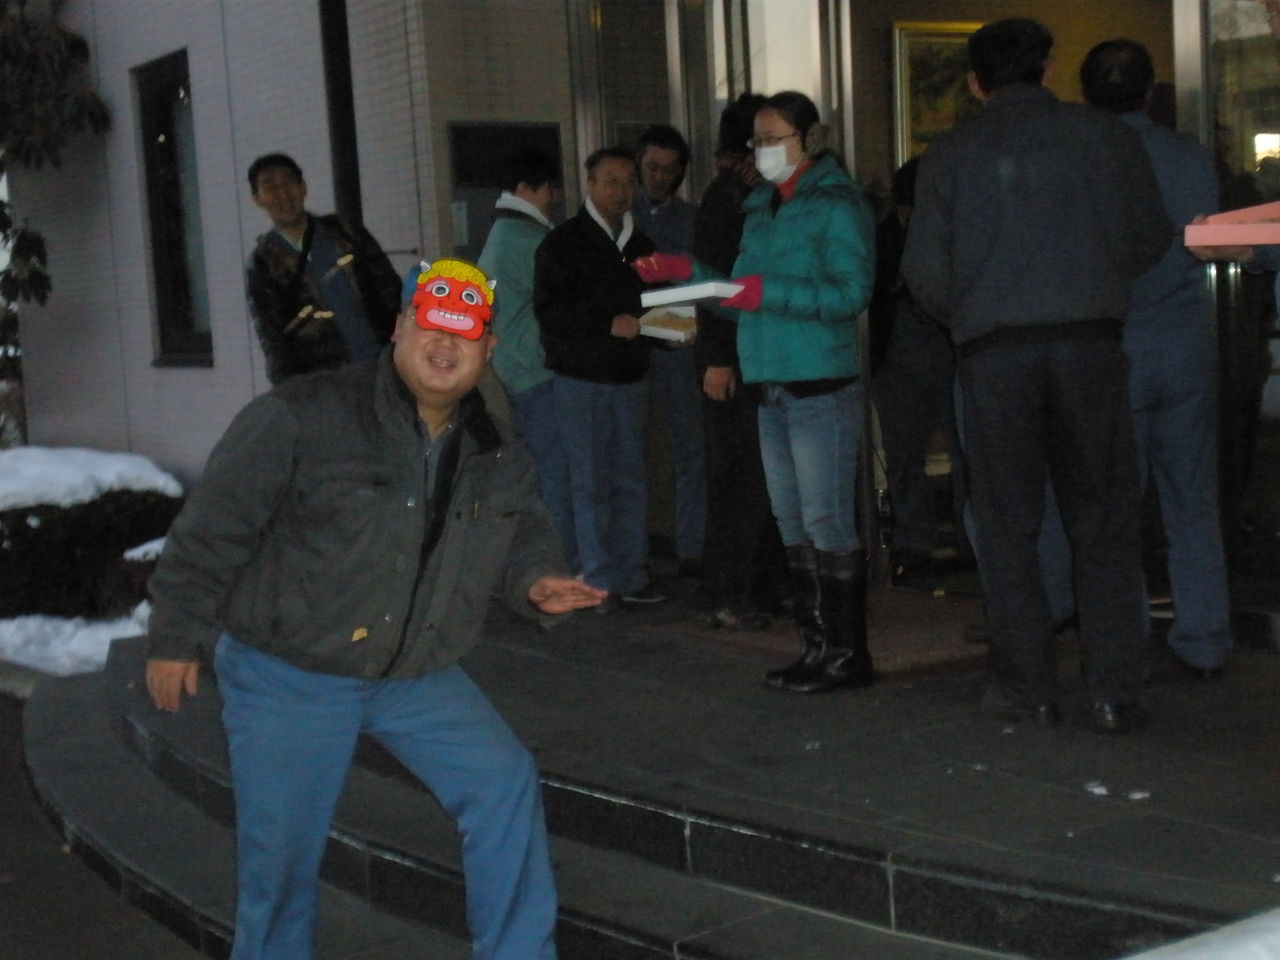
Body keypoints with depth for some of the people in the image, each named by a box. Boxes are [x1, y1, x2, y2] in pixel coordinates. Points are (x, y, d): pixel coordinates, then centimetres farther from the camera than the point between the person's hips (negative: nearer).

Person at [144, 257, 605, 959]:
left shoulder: (497, 454, 1)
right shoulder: (301, 417, -17)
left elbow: (523, 535, 15)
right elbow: (212, 527, -13)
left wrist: (536, 583, -9)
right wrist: (177, 637, -9)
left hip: (418, 676, 4)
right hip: (286, 680, -4)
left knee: (505, 787, -7)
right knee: (281, 855, 3)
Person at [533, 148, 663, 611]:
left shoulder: (639, 243, 15)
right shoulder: (563, 242, -3)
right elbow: (548, 311, -12)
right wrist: (609, 324, -21)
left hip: (630, 377, 5)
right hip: (582, 378, -5)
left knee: (632, 480, 7)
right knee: (591, 483, -2)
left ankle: (633, 576, 15)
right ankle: (600, 583, 4)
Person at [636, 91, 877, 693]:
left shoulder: (837, 204, -5)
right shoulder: (759, 210, 19)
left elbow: (850, 293, -15)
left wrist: (767, 291, -20)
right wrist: (688, 274, 10)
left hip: (822, 389, -8)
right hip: (771, 389, 8)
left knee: (828, 523, -8)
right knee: (793, 524, 11)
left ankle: (848, 654, -1)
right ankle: (817, 645, 19)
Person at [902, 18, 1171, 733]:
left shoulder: (951, 154, 4)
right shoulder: (1105, 135, 6)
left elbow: (926, 271, 0)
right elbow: (1151, 239, 9)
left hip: (994, 347, 0)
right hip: (1090, 336, 1)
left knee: (1008, 522, 9)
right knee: (1104, 519, 6)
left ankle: (1028, 686, 10)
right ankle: (1117, 690, 5)